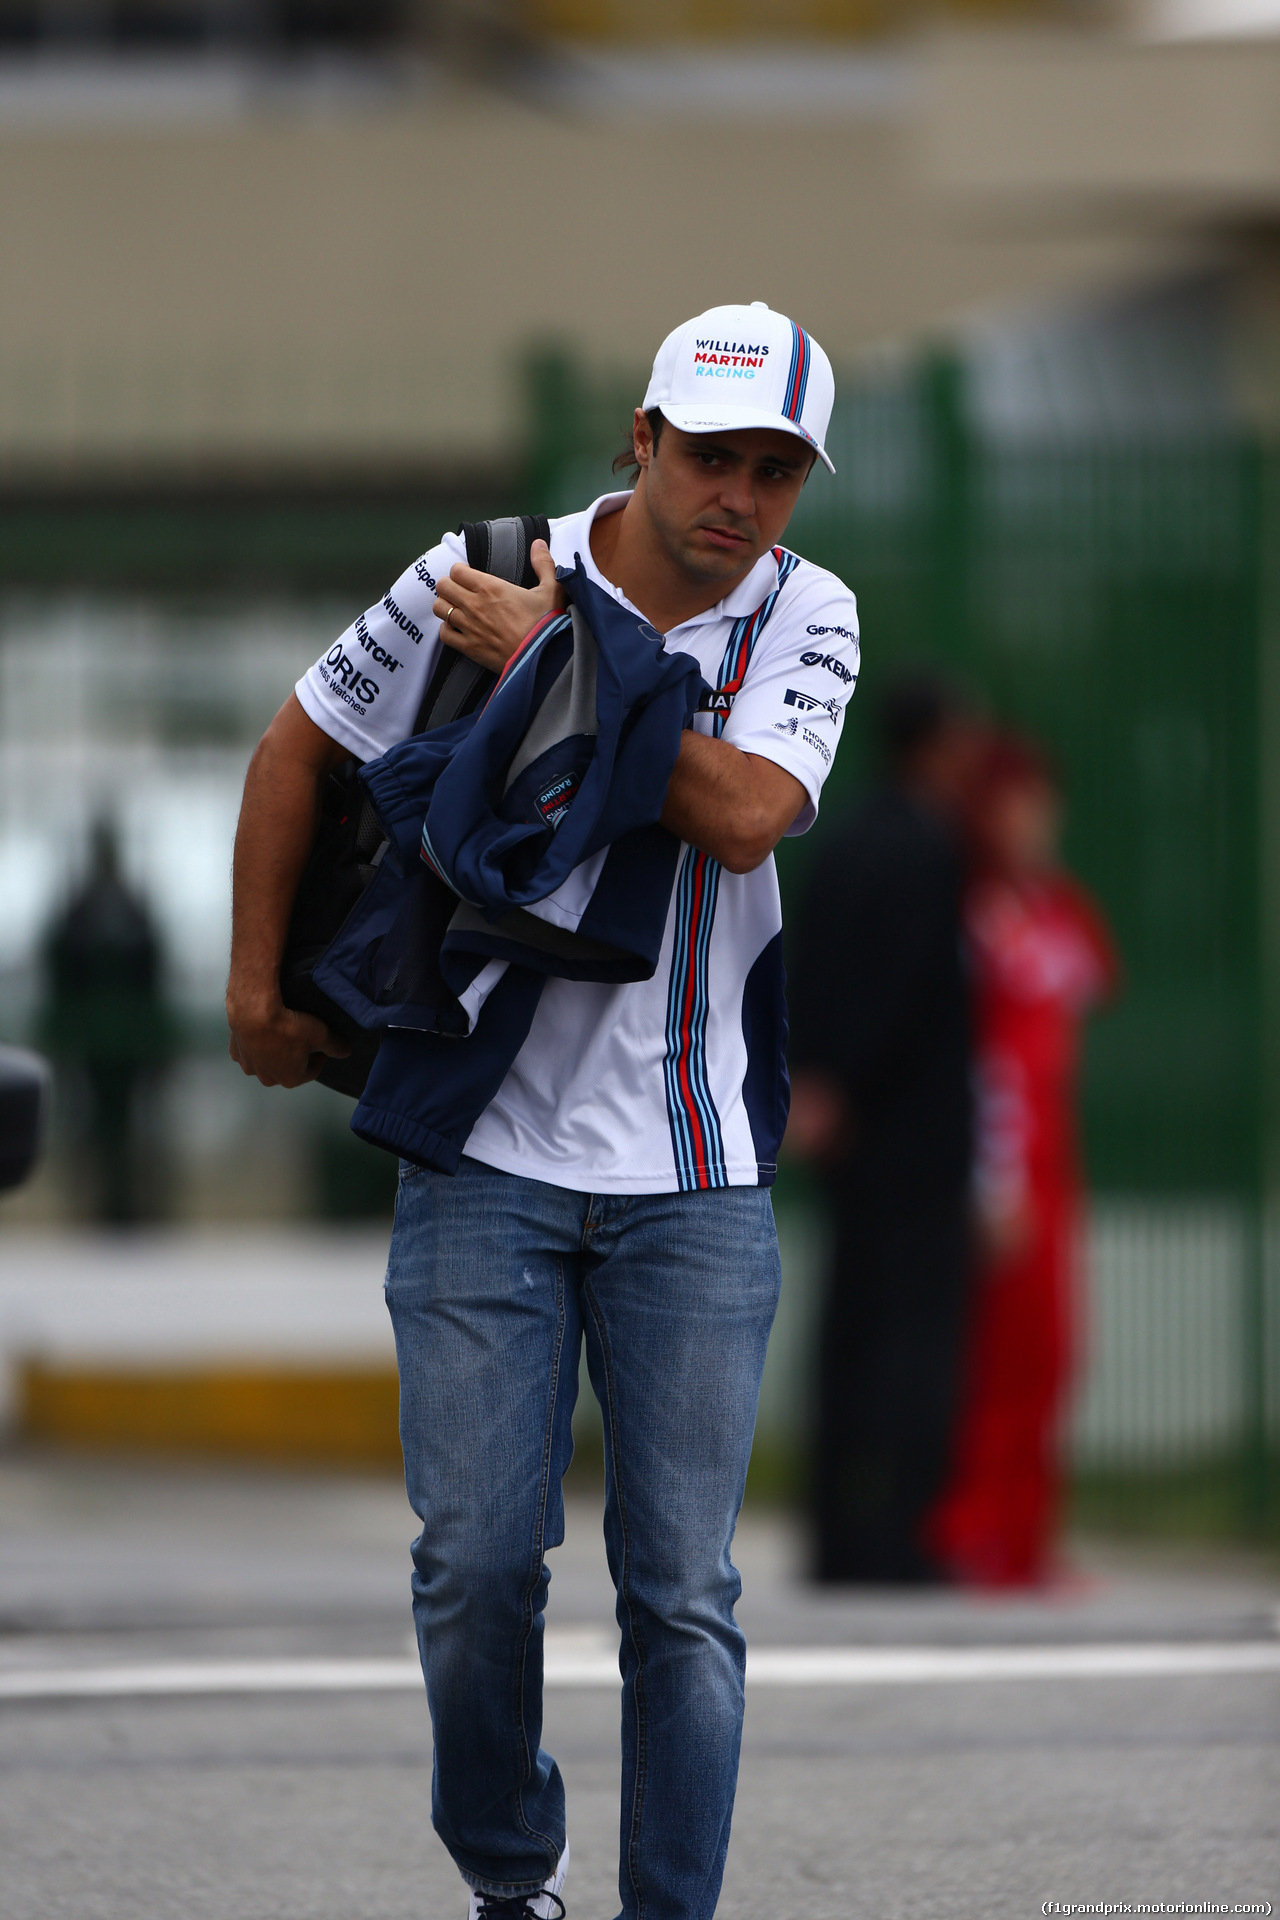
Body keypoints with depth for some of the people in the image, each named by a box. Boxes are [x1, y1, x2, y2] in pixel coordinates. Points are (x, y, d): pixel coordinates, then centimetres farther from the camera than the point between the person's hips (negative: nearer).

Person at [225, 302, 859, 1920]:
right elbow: (301, 749, 9)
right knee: (478, 1561, -4)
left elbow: (744, 816, -18)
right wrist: (257, 985, 9)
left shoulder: (804, 619, -1)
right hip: (484, 1156, -1)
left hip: (692, 1178, 1)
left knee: (679, 1588, 0)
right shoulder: (470, 584, -4)